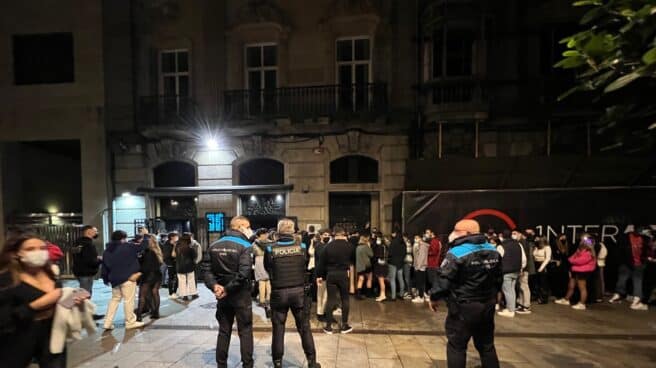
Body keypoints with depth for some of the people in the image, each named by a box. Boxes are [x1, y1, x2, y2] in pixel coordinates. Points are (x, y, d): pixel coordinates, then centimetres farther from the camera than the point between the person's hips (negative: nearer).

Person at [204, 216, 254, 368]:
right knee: (245, 331, 8)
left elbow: (207, 268, 1)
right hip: (241, 294, -5)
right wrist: (228, 289, -13)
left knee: (223, 331, 17)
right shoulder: (244, 246, -13)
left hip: (222, 295, 5)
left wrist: (214, 285, -7)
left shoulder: (214, 245, 6)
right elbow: (243, 273, -22)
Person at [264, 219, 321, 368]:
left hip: (278, 293, -1)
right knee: (304, 327, 14)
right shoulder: (301, 246, -6)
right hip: (298, 291, 1)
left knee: (278, 329, 13)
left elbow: (267, 269, 5)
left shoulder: (270, 249, -10)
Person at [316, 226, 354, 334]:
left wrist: (319, 275, 9)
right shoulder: (349, 245, -5)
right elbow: (353, 260, 9)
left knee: (331, 299, 6)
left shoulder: (329, 246, -4)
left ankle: (328, 326, 12)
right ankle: (344, 325, 16)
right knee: (345, 299, 10)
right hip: (343, 274, -1)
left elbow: (322, 262, 1)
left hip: (331, 274, 1)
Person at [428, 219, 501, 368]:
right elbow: (498, 280, 14)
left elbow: (444, 280, -19)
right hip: (487, 306, 7)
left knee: (457, 346, 7)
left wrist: (434, 297, -4)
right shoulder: (494, 252, 4)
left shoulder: (457, 253, -19)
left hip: (463, 307, -7)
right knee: (486, 345, 22)